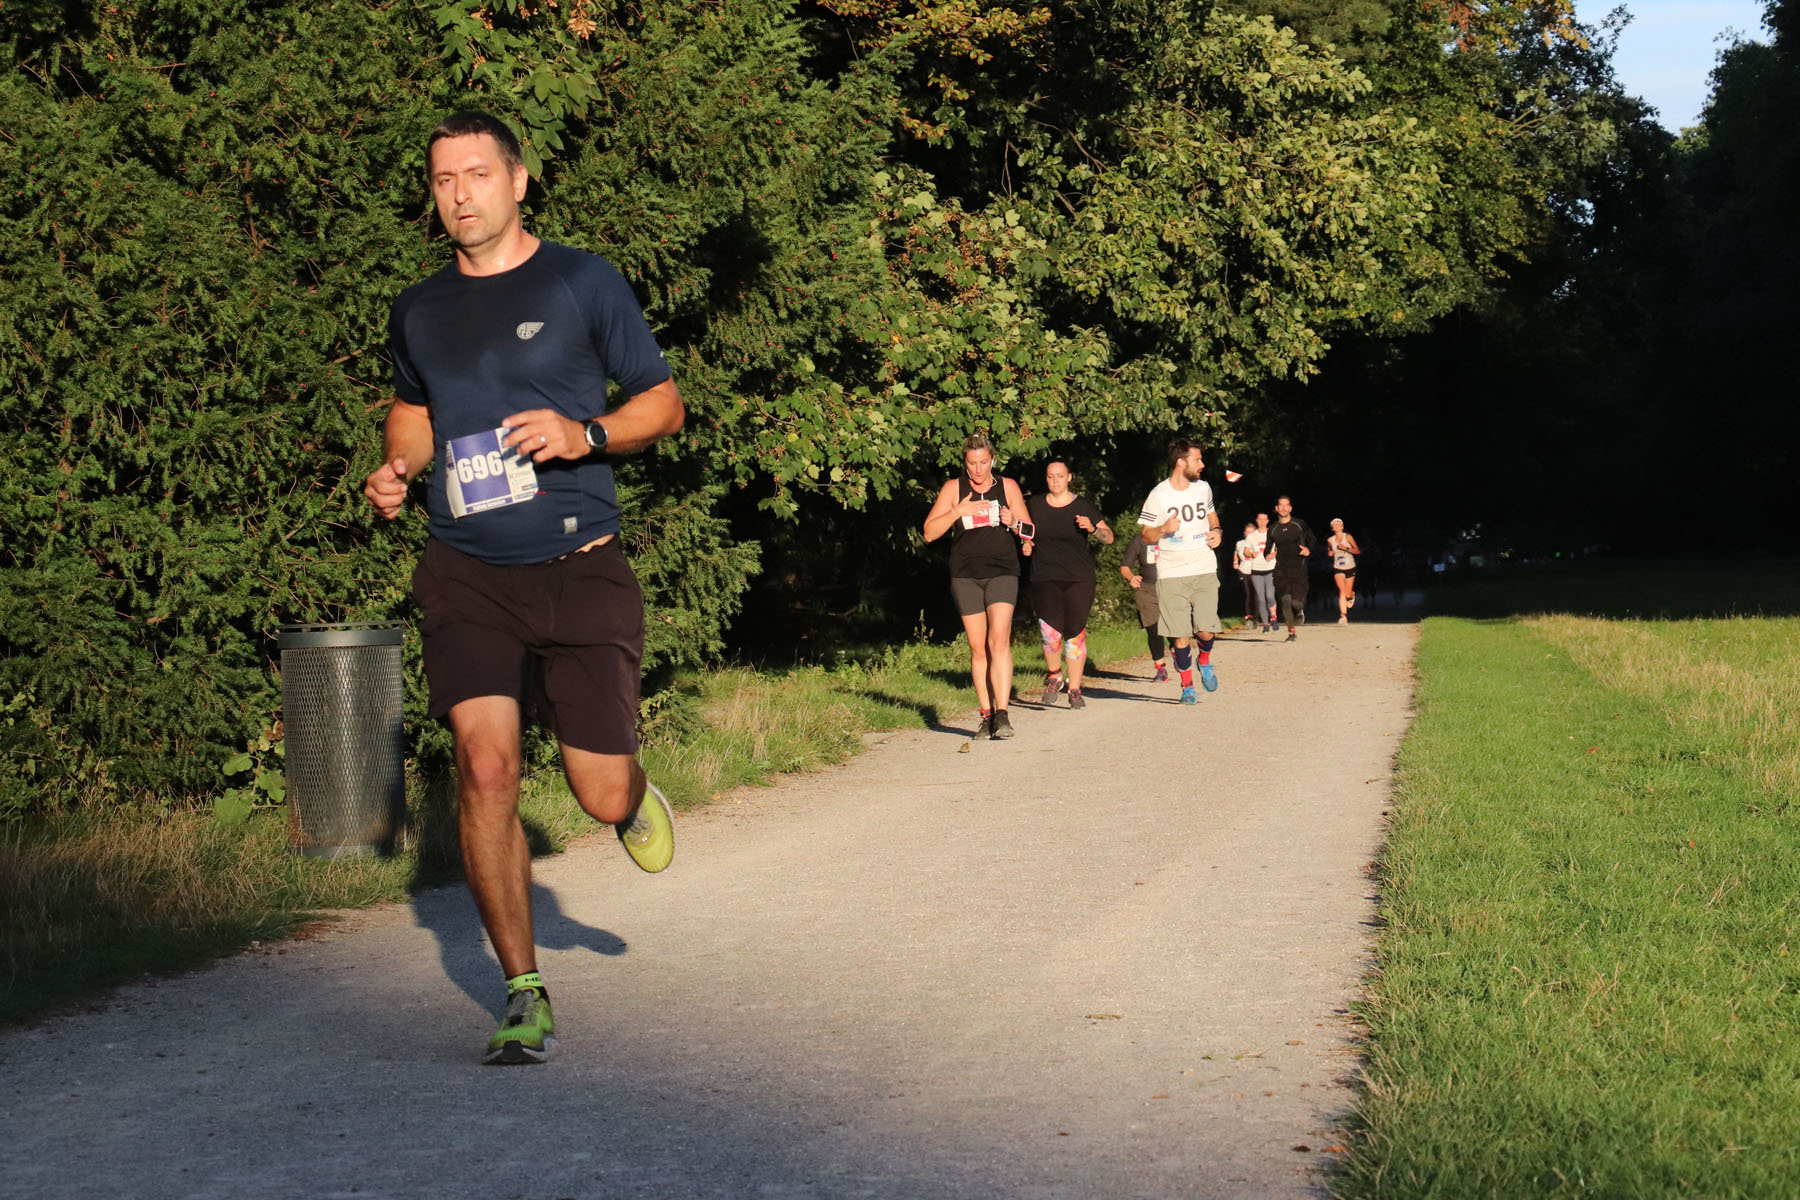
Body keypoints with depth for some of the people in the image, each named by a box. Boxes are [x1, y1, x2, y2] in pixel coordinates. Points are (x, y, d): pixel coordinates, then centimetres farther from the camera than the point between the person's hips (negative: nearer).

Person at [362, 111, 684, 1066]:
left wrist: (586, 434, -14)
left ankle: (632, 795, 39)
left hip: (580, 568, -2)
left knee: (602, 799, -2)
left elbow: (664, 402, 5)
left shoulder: (582, 283, 1)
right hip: (466, 574, 2)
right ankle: (524, 996, -3)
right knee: (484, 766, -15)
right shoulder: (419, 312, 11)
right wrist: (395, 466, 8)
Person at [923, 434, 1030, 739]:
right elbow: (929, 533, -1)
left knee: (999, 641, -16)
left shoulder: (1008, 487, 7)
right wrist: (958, 511, -15)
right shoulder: (953, 489, 4)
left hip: (1002, 573, -1)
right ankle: (986, 715, 11)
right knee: (977, 648, 2)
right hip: (965, 574, 1)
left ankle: (1002, 714, -21)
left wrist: (1014, 522, -10)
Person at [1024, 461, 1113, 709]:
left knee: (1075, 633, -3)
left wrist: (1092, 528, -18)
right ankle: (1053, 677, 9)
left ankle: (1075, 690, 10)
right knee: (1051, 631, -17)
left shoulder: (1083, 508, 4)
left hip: (1079, 579, 0)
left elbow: (1109, 538, 1)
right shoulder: (1034, 505, 8)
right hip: (1045, 578, 0)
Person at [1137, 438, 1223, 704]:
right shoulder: (1158, 495, -6)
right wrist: (1164, 529, -21)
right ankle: (1187, 686, 14)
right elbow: (1146, 536, 0)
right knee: (1181, 635, -3)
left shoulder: (1203, 488, 7)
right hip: (1172, 574, -3)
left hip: (1204, 571, 3)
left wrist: (1216, 531, 7)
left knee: (1206, 631, -6)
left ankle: (1205, 661, 27)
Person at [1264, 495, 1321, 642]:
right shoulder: (1272, 529, 11)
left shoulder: (1300, 525, 4)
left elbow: (1314, 542, 10)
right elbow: (1268, 550, 20)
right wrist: (1270, 555, -4)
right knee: (1285, 601, -9)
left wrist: (1309, 550, -12)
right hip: (1281, 570, 2)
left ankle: (1300, 612, 22)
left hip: (1298, 568, -2)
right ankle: (1292, 631, 8)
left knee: (1296, 602, -15)